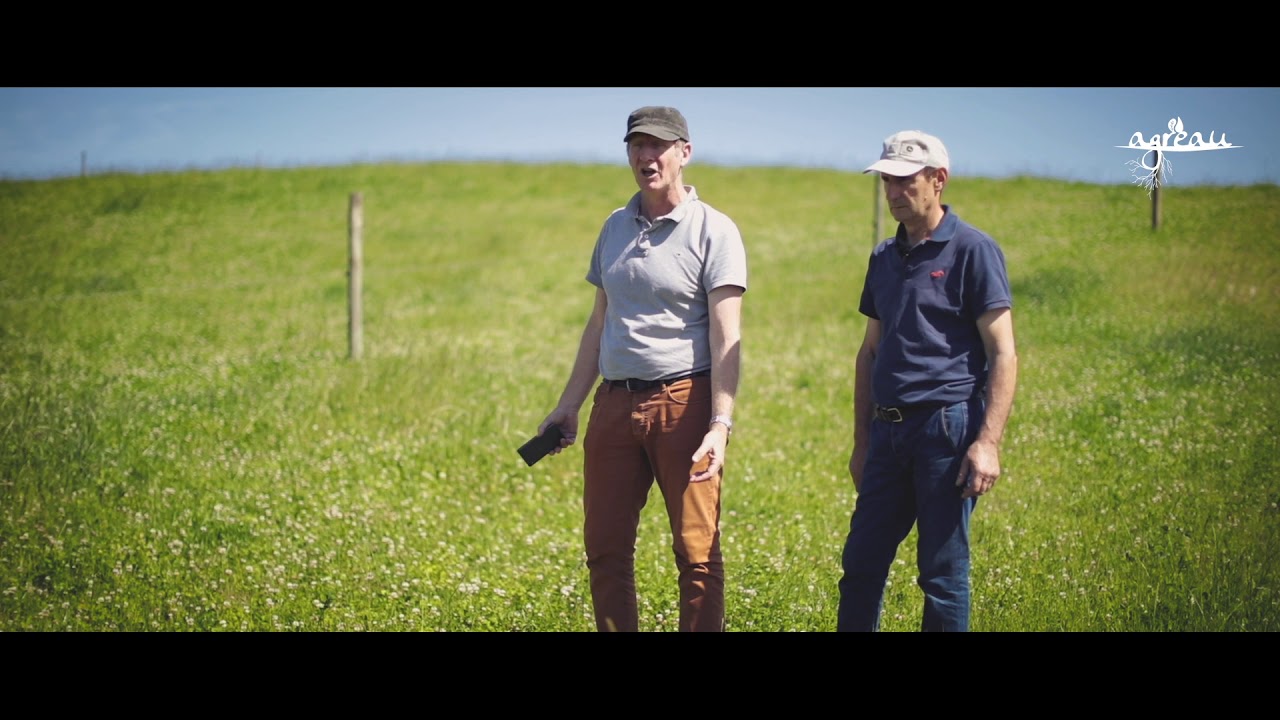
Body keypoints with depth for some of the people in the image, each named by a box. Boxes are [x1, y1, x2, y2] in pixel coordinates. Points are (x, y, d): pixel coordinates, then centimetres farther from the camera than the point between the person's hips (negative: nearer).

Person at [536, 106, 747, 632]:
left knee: (697, 553, -3)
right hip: (614, 404, 6)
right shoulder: (615, 227, 15)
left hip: (683, 402, -6)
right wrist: (567, 406, 17)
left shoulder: (713, 230, -3)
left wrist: (720, 424, -20)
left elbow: (726, 337, -10)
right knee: (605, 549, 7)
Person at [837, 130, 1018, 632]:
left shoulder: (973, 251, -5)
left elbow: (1003, 354, -9)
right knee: (860, 562, 6)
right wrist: (862, 441, 19)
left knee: (942, 572, -1)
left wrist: (988, 442, -17)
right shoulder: (884, 258, 15)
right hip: (890, 432, 7)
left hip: (949, 426, -6)